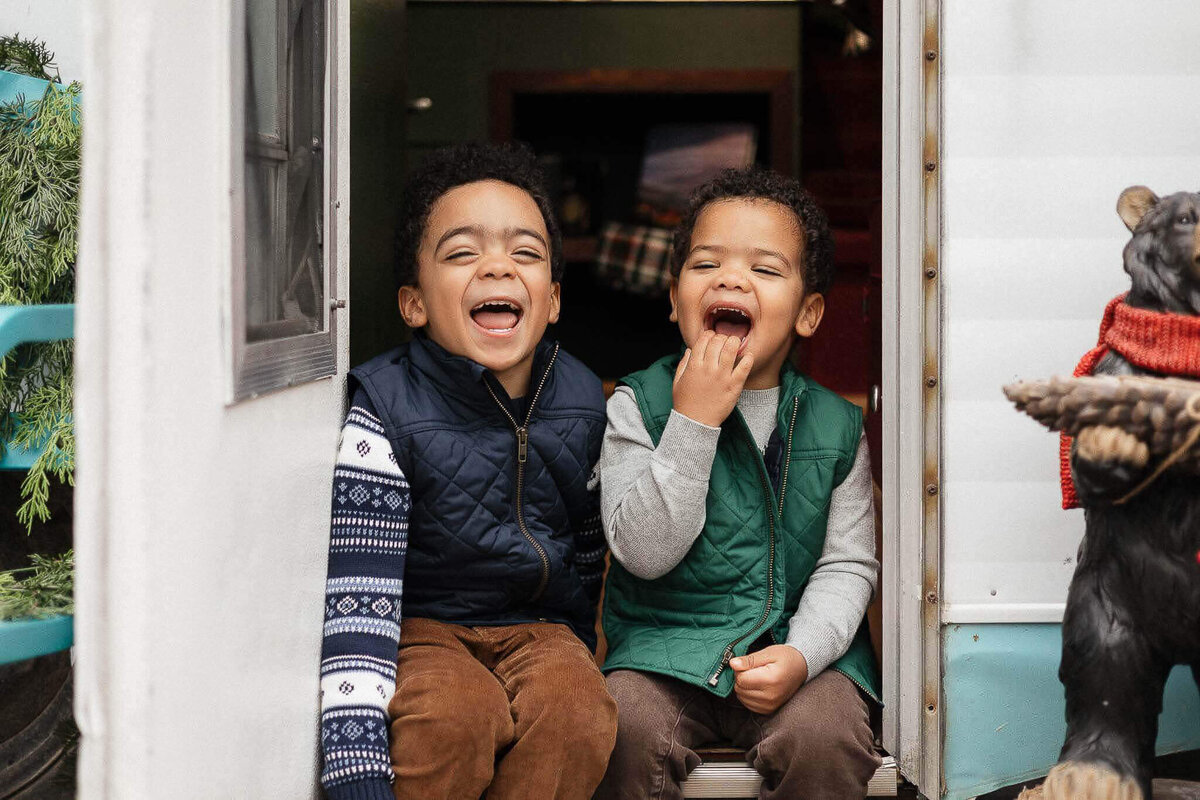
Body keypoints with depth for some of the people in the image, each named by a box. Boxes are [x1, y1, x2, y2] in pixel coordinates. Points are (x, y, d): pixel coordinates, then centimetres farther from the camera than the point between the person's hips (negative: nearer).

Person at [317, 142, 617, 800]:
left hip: (536, 627, 4)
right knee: (458, 713, -34)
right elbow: (356, 597, -23)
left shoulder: (582, 402, 0)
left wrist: (575, 661, 19)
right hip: (420, 629, -3)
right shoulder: (384, 413, -16)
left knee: (577, 714, -27)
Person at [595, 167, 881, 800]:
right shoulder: (638, 406, -1)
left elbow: (848, 564, 3)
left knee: (821, 737, -27)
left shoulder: (835, 424, 5)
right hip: (667, 645, -1)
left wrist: (801, 654, -16)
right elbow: (644, 552, -11)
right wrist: (693, 421, -17)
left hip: (798, 642, 1)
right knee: (628, 728, -29)